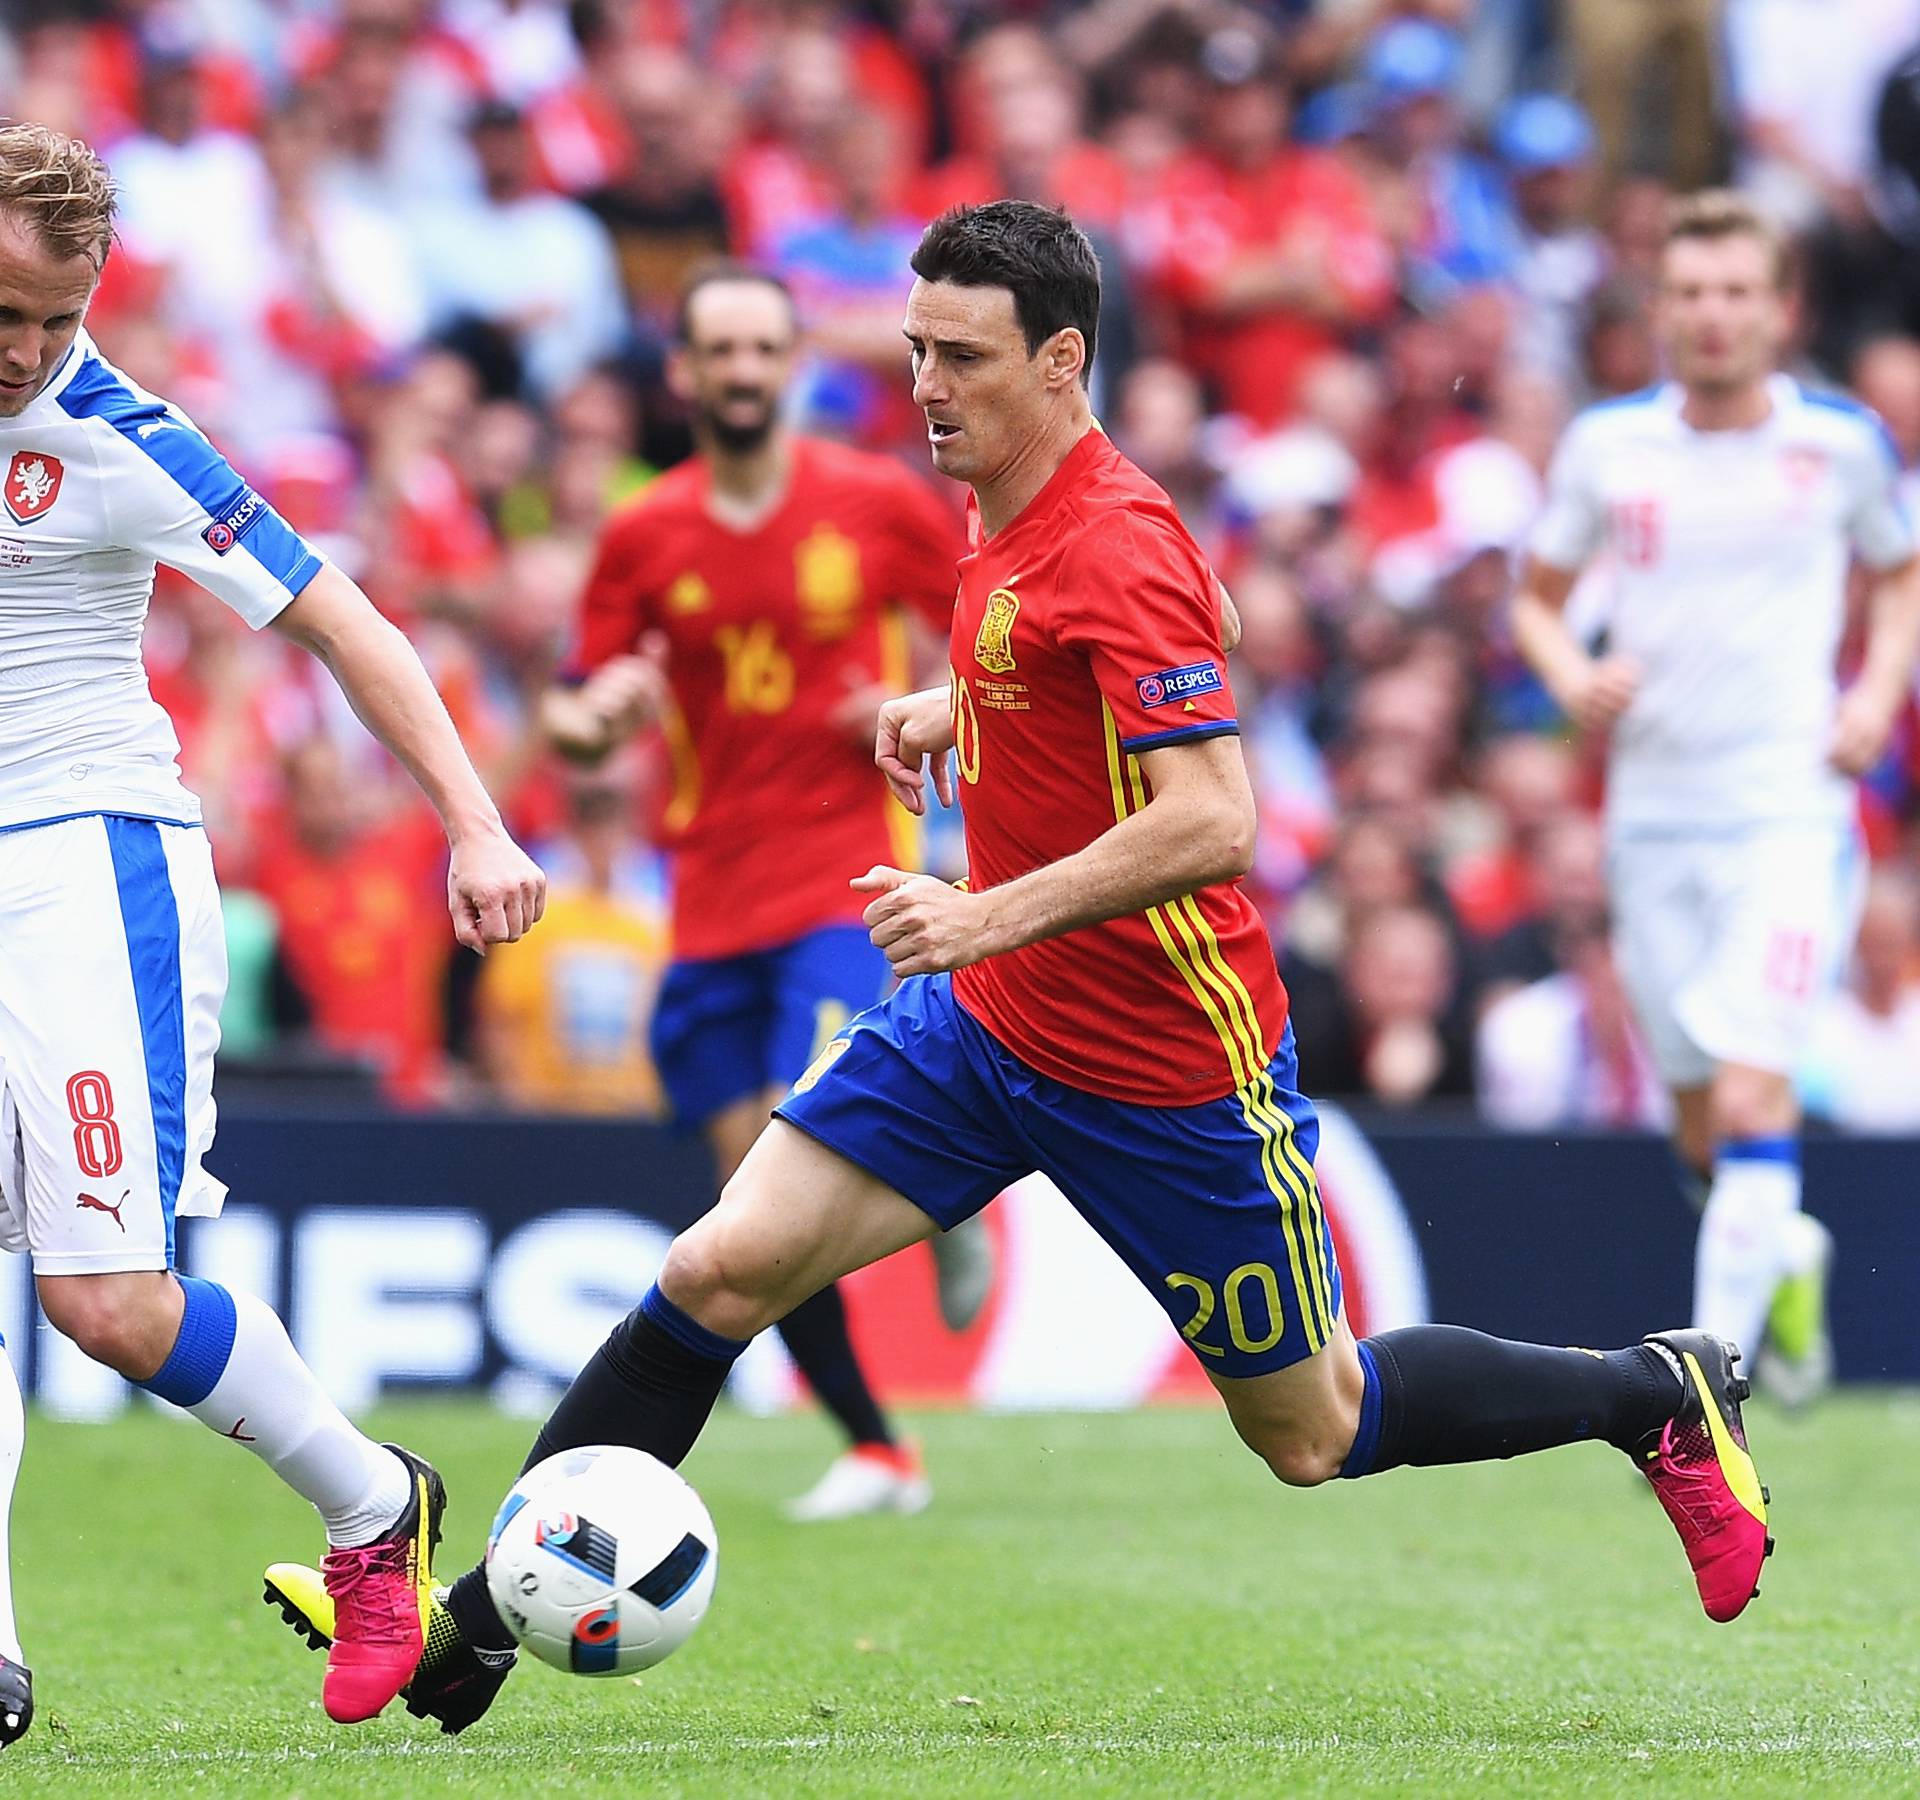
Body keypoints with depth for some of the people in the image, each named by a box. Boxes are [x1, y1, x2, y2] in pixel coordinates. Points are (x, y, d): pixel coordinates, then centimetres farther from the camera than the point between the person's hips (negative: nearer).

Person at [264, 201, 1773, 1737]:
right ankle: (471, 1627, -1)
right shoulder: (1007, 512, 3)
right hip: (987, 1024, 8)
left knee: (1315, 1435, 8)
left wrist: (993, 916, -35)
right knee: (716, 1278, -6)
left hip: (1169, 1070, -7)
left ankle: (1664, 1398, 30)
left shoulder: (1114, 546, -23)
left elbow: (1213, 821, -32)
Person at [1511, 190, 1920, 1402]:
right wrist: (1572, 674, -7)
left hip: (1789, 803, -3)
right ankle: (1787, 1252, 41)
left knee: (1750, 1093, -18)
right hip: (1651, 804, 3)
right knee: (1699, 1123, 10)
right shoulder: (1608, 444, 3)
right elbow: (1538, 596, 14)